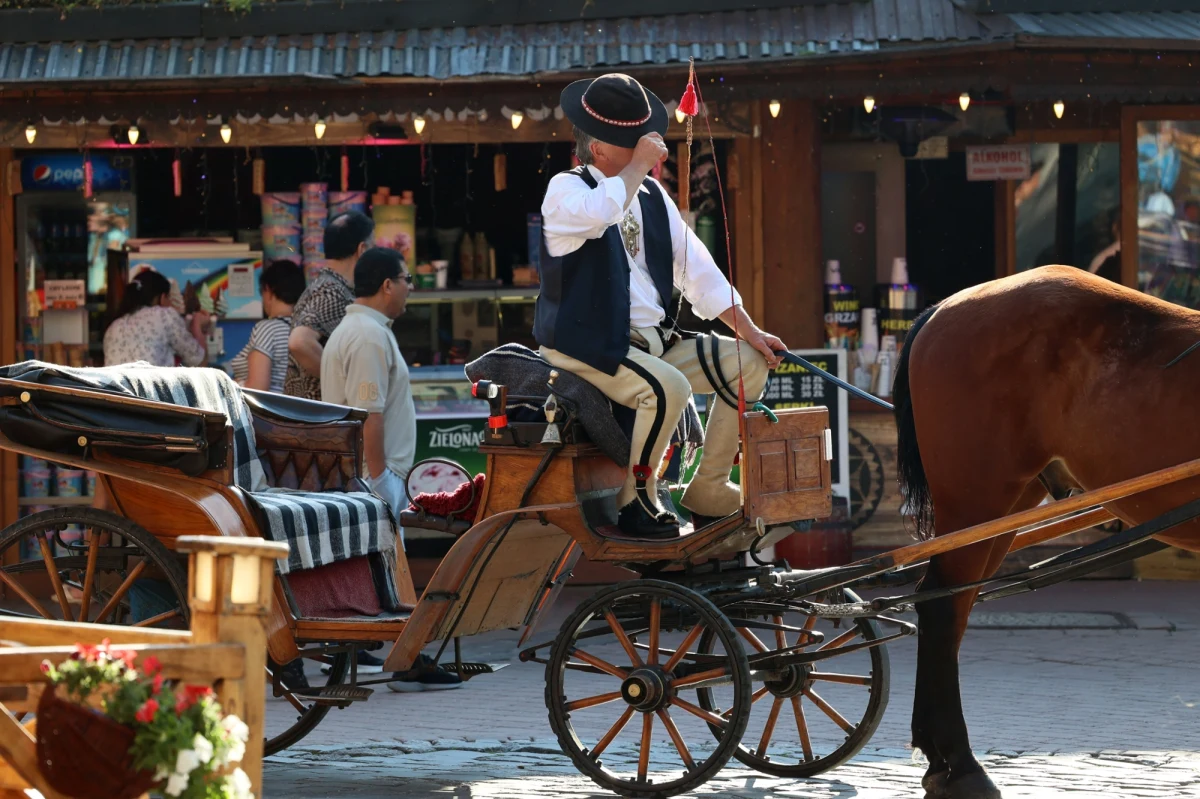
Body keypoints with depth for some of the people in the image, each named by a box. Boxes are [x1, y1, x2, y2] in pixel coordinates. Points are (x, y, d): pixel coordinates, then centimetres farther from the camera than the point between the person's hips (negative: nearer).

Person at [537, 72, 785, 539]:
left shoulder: (652, 195, 14)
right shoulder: (566, 190, -7)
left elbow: (695, 266, 14)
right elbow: (599, 213, -34)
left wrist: (749, 331, 7)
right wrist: (638, 165, -19)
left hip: (655, 338, 8)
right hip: (590, 345, -8)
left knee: (749, 364, 2)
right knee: (668, 387, -33)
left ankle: (707, 491, 6)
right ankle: (635, 502, -14)